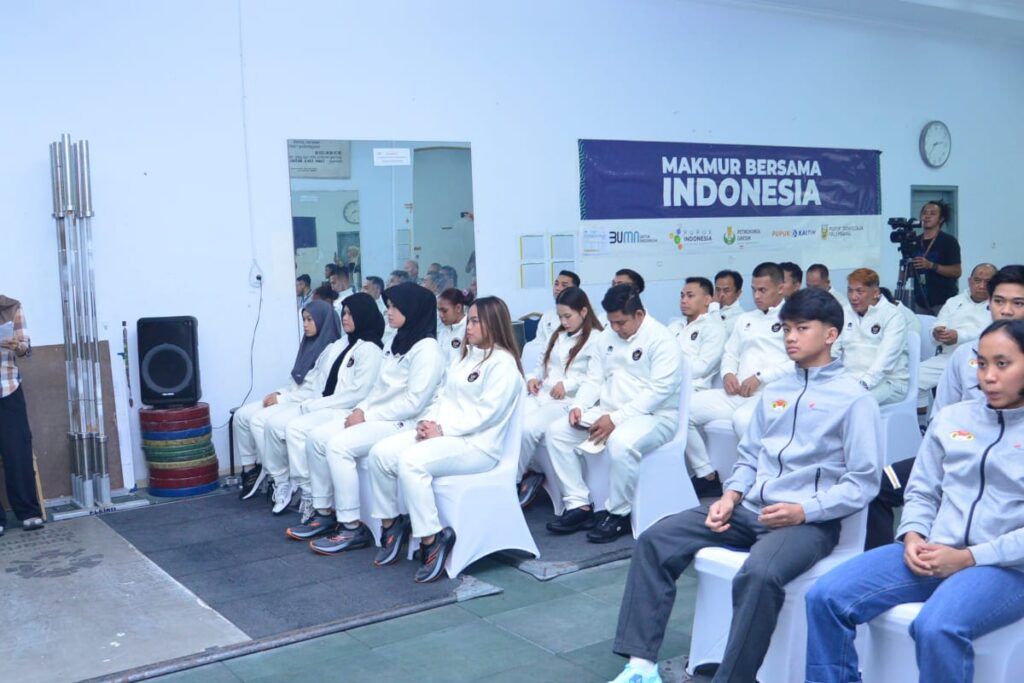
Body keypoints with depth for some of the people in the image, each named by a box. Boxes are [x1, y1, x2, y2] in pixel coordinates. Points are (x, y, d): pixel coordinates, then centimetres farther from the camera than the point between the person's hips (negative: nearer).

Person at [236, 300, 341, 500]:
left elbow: (318, 391, -18)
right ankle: (250, 467, 5)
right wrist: (279, 393, -1)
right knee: (241, 415, -5)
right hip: (292, 399, 9)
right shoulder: (309, 346, 18)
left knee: (259, 420, -26)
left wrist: (282, 398, -15)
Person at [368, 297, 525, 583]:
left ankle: (432, 539, -22)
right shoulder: (467, 356, 21)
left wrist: (443, 430, -17)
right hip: (442, 434, 9)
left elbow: (485, 412, -16)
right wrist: (428, 421, -2)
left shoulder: (503, 363, -7)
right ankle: (391, 524, 2)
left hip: (477, 445, -9)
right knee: (380, 453, -12)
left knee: (410, 462, -33)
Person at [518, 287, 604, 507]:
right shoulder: (558, 336, 27)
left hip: (568, 402, -7)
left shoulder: (595, 339, 0)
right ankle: (524, 473, -11)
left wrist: (568, 385, -18)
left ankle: (513, 479, -9)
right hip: (541, 396, 7)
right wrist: (533, 377, 9)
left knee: (527, 428, -30)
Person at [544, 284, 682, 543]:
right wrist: (578, 406, -8)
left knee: (621, 443, -39)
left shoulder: (662, 340, -12)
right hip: (608, 412, 8)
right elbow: (594, 378, 13)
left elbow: (659, 391, -20)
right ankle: (579, 505, -7)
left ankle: (618, 514, -17)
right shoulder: (608, 335, 12)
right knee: (556, 431, -9)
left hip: (653, 416, -7)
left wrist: (616, 419, -25)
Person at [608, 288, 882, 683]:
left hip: (809, 520, -6)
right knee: (655, 542, -10)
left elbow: (863, 482, -7)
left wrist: (803, 511, -18)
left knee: (759, 575, -38)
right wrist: (730, 497, -2)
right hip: (749, 508, 7)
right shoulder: (774, 391, 18)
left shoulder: (854, 398, -2)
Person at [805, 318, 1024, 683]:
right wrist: (913, 536, -2)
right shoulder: (951, 418, 16)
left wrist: (969, 558, -14)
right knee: (826, 597, -16)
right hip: (929, 553, 5)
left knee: (937, 627, -35)